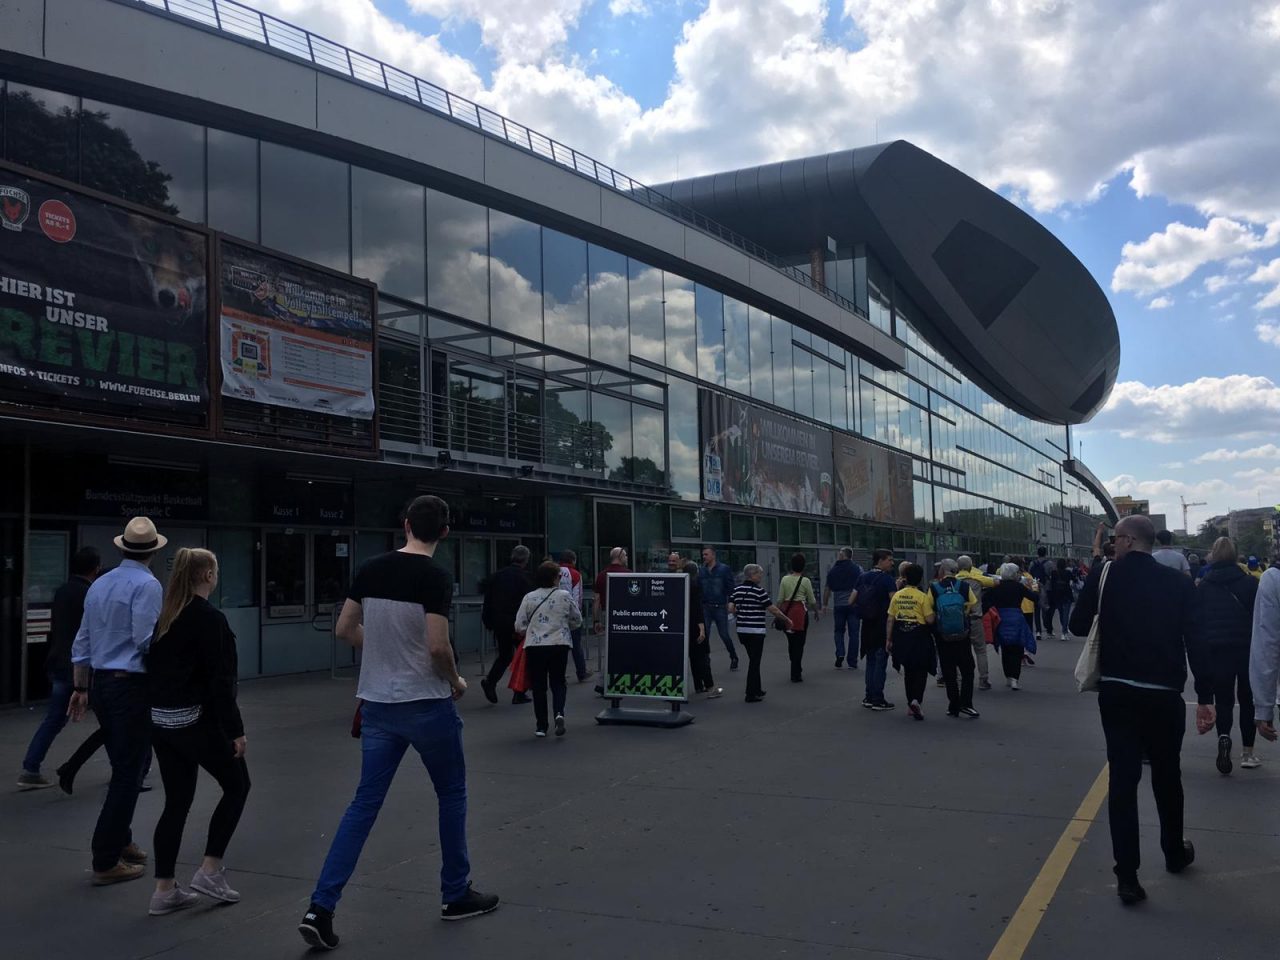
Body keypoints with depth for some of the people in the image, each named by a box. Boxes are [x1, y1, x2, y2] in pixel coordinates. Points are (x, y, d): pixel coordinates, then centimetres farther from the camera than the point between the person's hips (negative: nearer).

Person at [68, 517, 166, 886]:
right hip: (133, 686, -8)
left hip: (102, 683, 8)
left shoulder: (99, 584, 11)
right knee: (129, 773, -1)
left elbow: (82, 640, 16)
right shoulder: (147, 585, -14)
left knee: (123, 768, 19)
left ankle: (120, 841, 29)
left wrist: (80, 687, 22)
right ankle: (107, 862, 2)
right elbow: (147, 641, -21)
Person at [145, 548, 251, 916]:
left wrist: (161, 706, 18)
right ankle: (210, 870, 9)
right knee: (237, 785, 11)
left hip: (160, 720, 7)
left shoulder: (165, 616, 8)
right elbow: (219, 681, -17)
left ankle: (165, 890, 15)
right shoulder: (210, 618, -15)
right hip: (195, 720, -7)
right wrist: (235, 730, -13)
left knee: (177, 802, 13)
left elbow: (155, 666, 12)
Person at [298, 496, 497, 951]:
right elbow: (438, 647, -22)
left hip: (377, 704, 6)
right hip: (426, 705, -5)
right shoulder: (435, 576, -16)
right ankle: (456, 895, 26)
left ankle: (320, 908, 3)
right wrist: (455, 681, -3)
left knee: (365, 803, 9)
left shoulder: (370, 569, 4)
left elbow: (345, 629, 10)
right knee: (452, 795, 14)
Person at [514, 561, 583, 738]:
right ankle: (559, 713, -13)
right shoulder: (565, 596, -4)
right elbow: (577, 621, 6)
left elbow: (519, 626, -3)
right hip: (560, 645, 0)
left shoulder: (529, 598, -5)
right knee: (558, 682, 12)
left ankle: (541, 726, 12)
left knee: (538, 686, 10)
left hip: (534, 646, 0)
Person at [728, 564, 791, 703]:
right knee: (754, 662, 0)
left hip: (742, 630, 6)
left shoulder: (737, 590, 5)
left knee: (753, 660, 19)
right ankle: (751, 694, 2)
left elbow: (731, 609, 1)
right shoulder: (759, 591, -13)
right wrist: (787, 620, 2)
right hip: (756, 631, -6)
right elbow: (773, 610, -10)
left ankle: (756, 689, 28)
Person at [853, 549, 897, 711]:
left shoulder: (863, 577, 5)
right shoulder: (887, 578, -13)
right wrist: (897, 587, -5)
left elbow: (852, 600, 4)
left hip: (867, 624, 6)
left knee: (870, 661, 16)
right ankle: (877, 700, 3)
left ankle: (869, 697, 19)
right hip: (883, 625, -6)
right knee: (881, 662, 1)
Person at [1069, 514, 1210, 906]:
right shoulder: (1178, 582, -2)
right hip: (1164, 694, 1)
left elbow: (1078, 625, 3)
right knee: (1166, 775, 19)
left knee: (1122, 779, 0)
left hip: (1116, 692, -1)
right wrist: (1205, 697, -7)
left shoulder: (1104, 576, -4)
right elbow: (1195, 641, -8)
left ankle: (1127, 875, -4)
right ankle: (1175, 853, 37)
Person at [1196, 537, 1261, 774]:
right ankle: (1247, 753, 16)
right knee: (1247, 700, 13)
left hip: (1216, 651, 0)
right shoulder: (1250, 583, -5)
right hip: (1247, 649, 0)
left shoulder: (1203, 586, -1)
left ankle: (1224, 737, -21)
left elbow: (1197, 620, 1)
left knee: (1223, 700, 7)